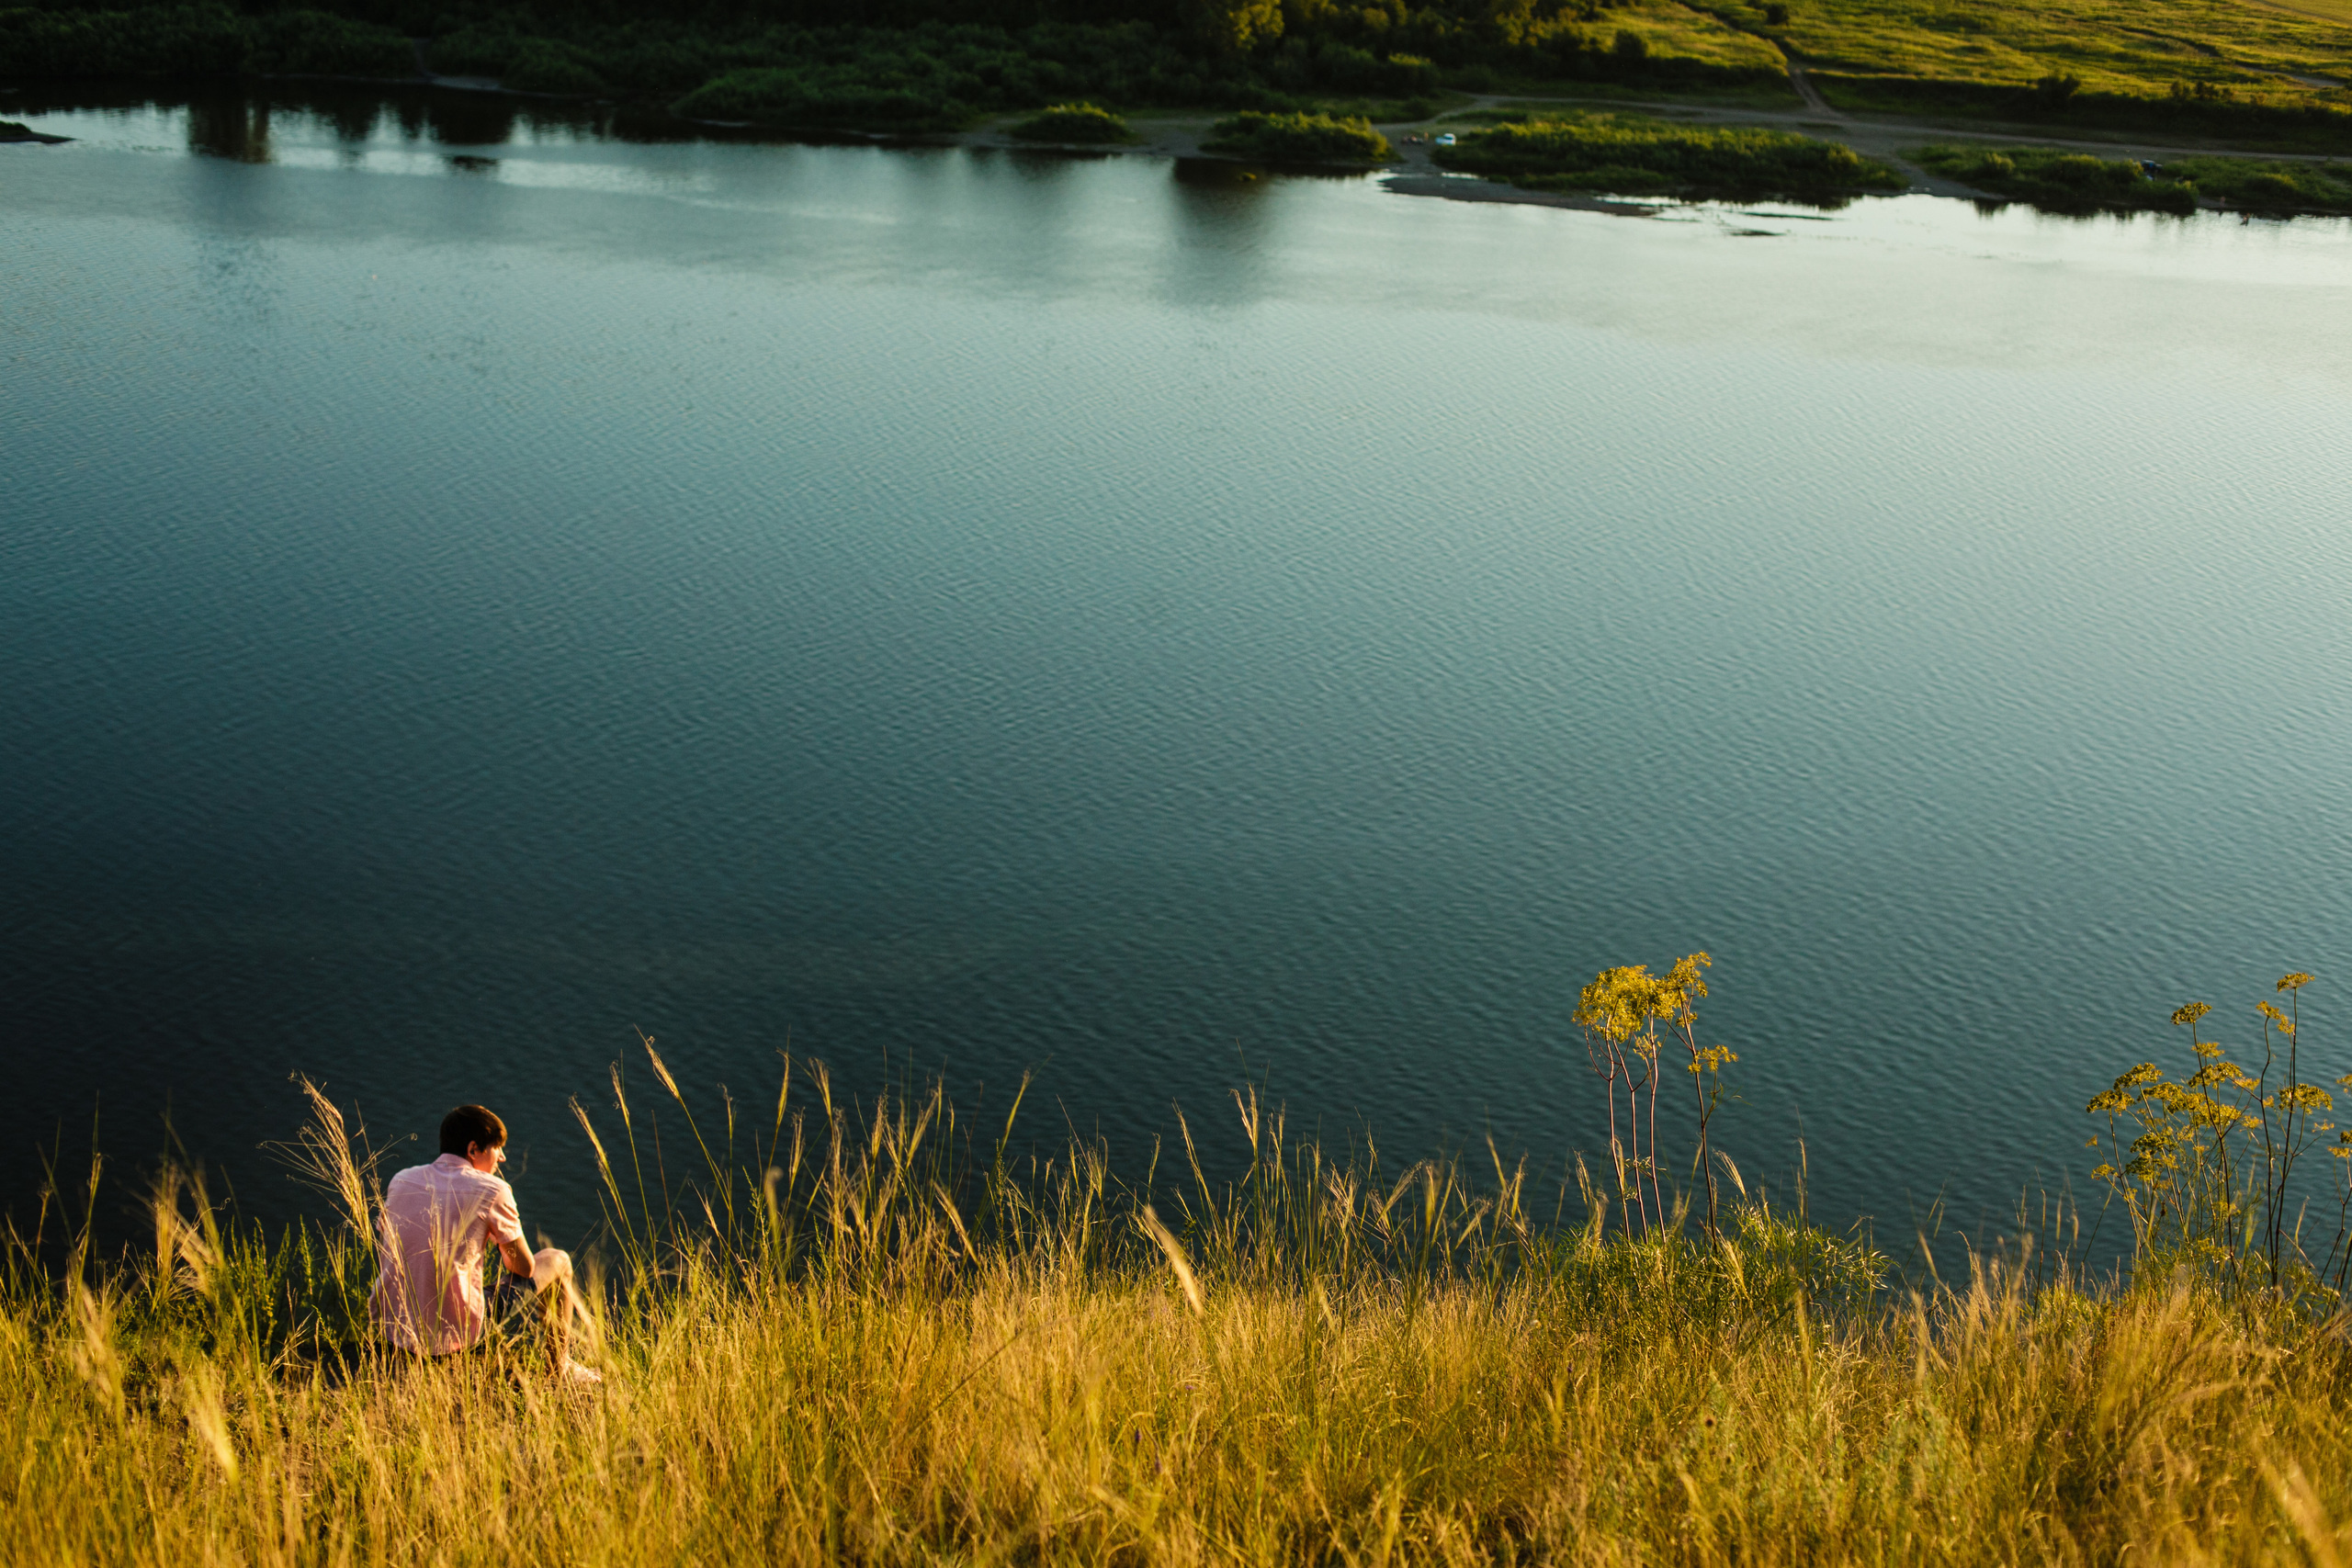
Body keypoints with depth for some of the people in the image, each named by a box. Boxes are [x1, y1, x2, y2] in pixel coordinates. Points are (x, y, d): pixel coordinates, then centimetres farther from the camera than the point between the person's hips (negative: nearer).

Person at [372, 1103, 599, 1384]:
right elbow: (524, 1267, 0)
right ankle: (560, 1369, 30)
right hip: (454, 1336, -6)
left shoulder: (401, 1180, 5)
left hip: (390, 1327, 6)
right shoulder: (492, 1190, -10)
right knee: (557, 1260, 15)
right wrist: (500, 1240, 23)